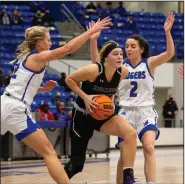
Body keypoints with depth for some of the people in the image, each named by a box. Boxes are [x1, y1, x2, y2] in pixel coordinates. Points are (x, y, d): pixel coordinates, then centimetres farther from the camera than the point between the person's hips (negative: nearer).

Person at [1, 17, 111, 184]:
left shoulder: (24, 57, 19)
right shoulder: (37, 57, -5)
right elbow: (68, 48, -15)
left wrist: (43, 89, 19)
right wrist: (92, 30, -11)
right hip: (15, 110, -8)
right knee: (49, 153, -5)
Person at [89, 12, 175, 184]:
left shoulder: (149, 63, -3)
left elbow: (169, 54, -17)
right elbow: (97, 63, -5)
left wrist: (167, 32, -31)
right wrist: (93, 40, -18)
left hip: (145, 112, -2)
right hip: (126, 112, 2)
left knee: (149, 148, -22)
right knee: (125, 155, 2)